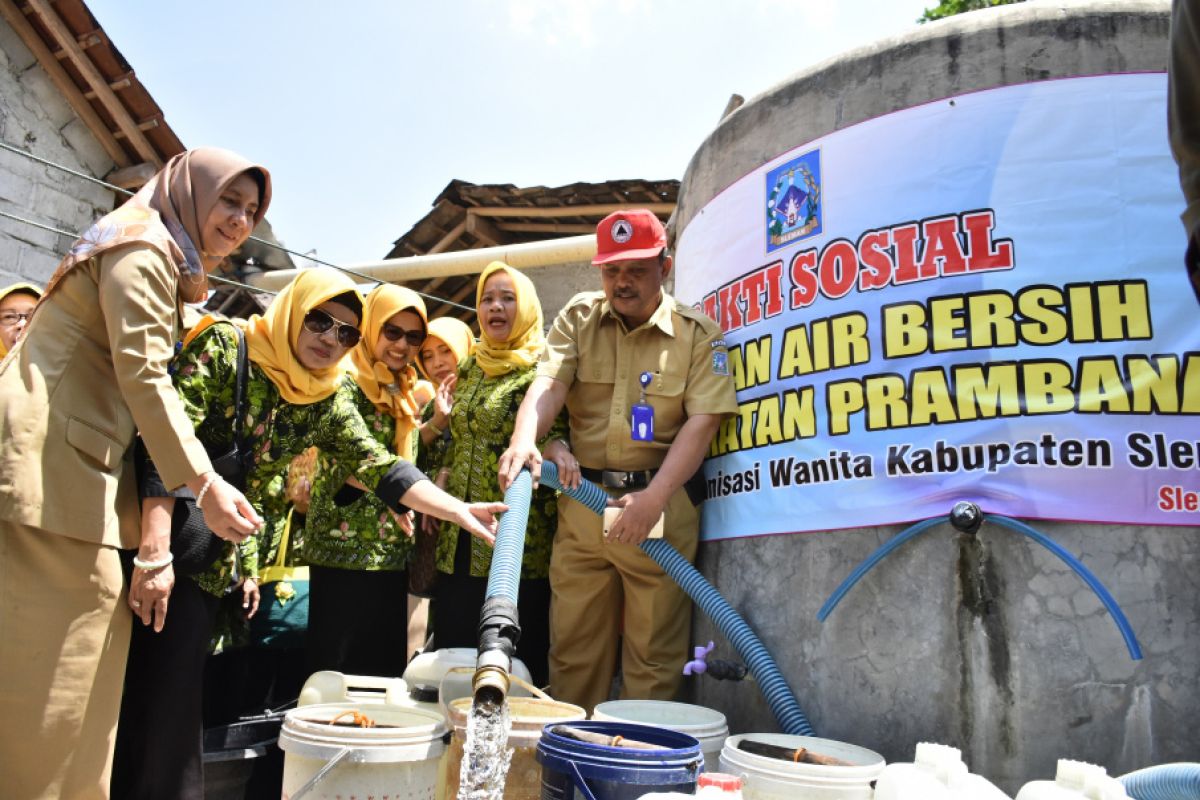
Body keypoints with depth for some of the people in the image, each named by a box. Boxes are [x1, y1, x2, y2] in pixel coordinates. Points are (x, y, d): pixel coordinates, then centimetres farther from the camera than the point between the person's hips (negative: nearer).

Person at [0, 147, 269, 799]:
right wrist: (205, 482, -20)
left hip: (70, 464, 10)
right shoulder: (146, 247, -4)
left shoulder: (164, 264, 27)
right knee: (57, 662, -9)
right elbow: (143, 373, -16)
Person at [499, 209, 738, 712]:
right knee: (573, 645, 11)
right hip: (582, 502, 3)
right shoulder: (577, 318, 7)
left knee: (654, 651, 5)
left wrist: (654, 498, -21)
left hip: (662, 504, -2)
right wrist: (524, 440, -28)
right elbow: (548, 384, -7)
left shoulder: (699, 334, 0)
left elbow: (702, 422, -9)